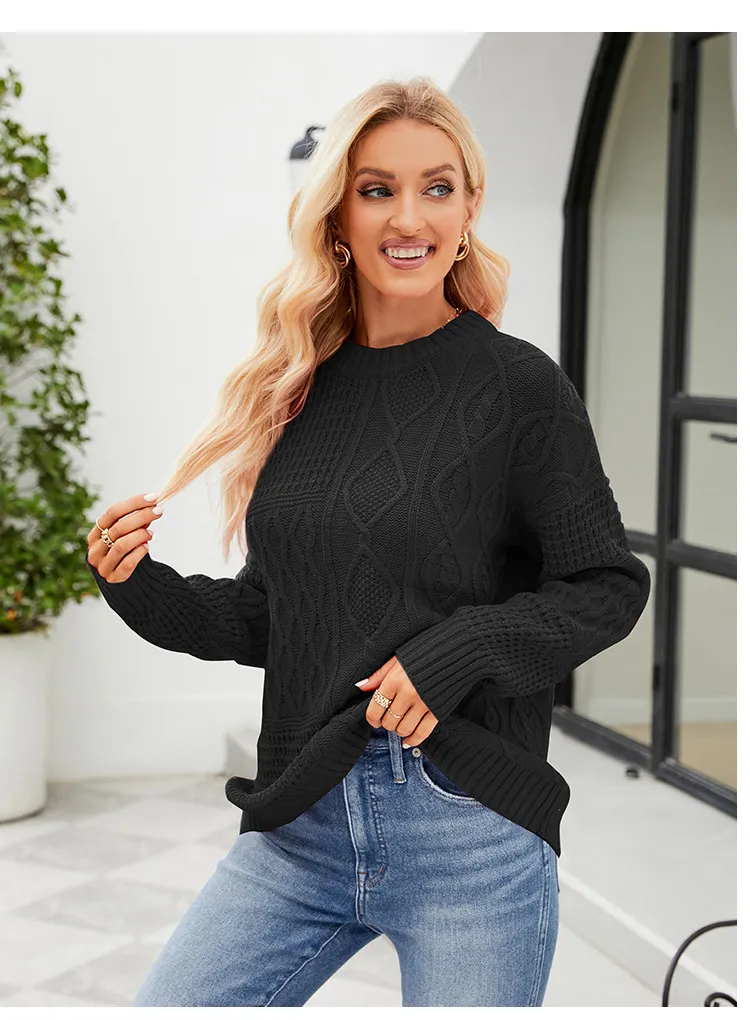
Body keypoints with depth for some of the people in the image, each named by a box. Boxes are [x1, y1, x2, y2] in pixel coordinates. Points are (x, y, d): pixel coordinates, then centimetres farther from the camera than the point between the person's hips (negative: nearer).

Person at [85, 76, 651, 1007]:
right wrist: (139, 587, -2)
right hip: (301, 825, 5)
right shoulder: (295, 390, 7)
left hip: (469, 830, -4)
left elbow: (609, 586, -4)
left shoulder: (516, 385, -6)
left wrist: (457, 651, -17)